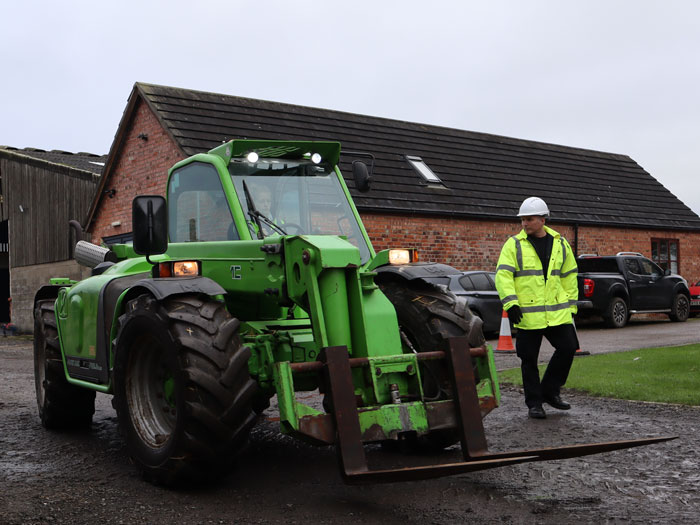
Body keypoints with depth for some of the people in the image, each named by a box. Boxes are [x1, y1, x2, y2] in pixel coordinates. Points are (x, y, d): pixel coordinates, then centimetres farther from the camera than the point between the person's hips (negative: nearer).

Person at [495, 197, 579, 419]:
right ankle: (534, 403, 16)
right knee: (529, 359, 3)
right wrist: (510, 303, -19)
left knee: (568, 347, -1)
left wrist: (570, 305, 12)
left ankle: (550, 391, 18)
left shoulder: (560, 244, 9)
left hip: (557, 312, 3)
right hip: (527, 313, -3)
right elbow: (503, 275, -8)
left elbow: (569, 276, 16)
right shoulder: (514, 245, -1)